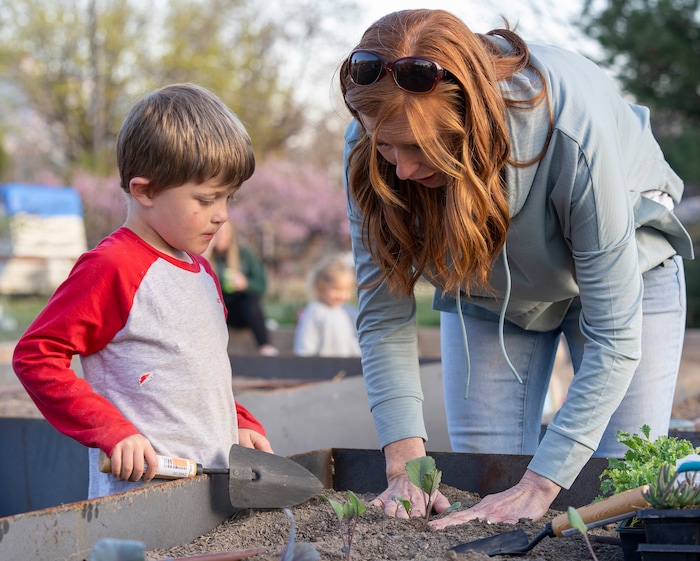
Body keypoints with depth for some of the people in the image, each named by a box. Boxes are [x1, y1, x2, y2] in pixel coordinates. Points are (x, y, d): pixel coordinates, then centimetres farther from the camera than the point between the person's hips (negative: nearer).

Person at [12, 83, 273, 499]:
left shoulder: (202, 270, 17)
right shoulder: (111, 266, -9)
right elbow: (34, 356, -12)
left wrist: (240, 423, 13)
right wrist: (114, 433, -17)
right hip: (141, 491, -7)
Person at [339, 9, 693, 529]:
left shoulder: (570, 124, -41)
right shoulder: (373, 145, -30)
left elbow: (613, 335, -36)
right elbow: (384, 314, -22)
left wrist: (539, 486, -41)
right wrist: (405, 465, -33)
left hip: (620, 268, -2)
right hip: (483, 292, 3)